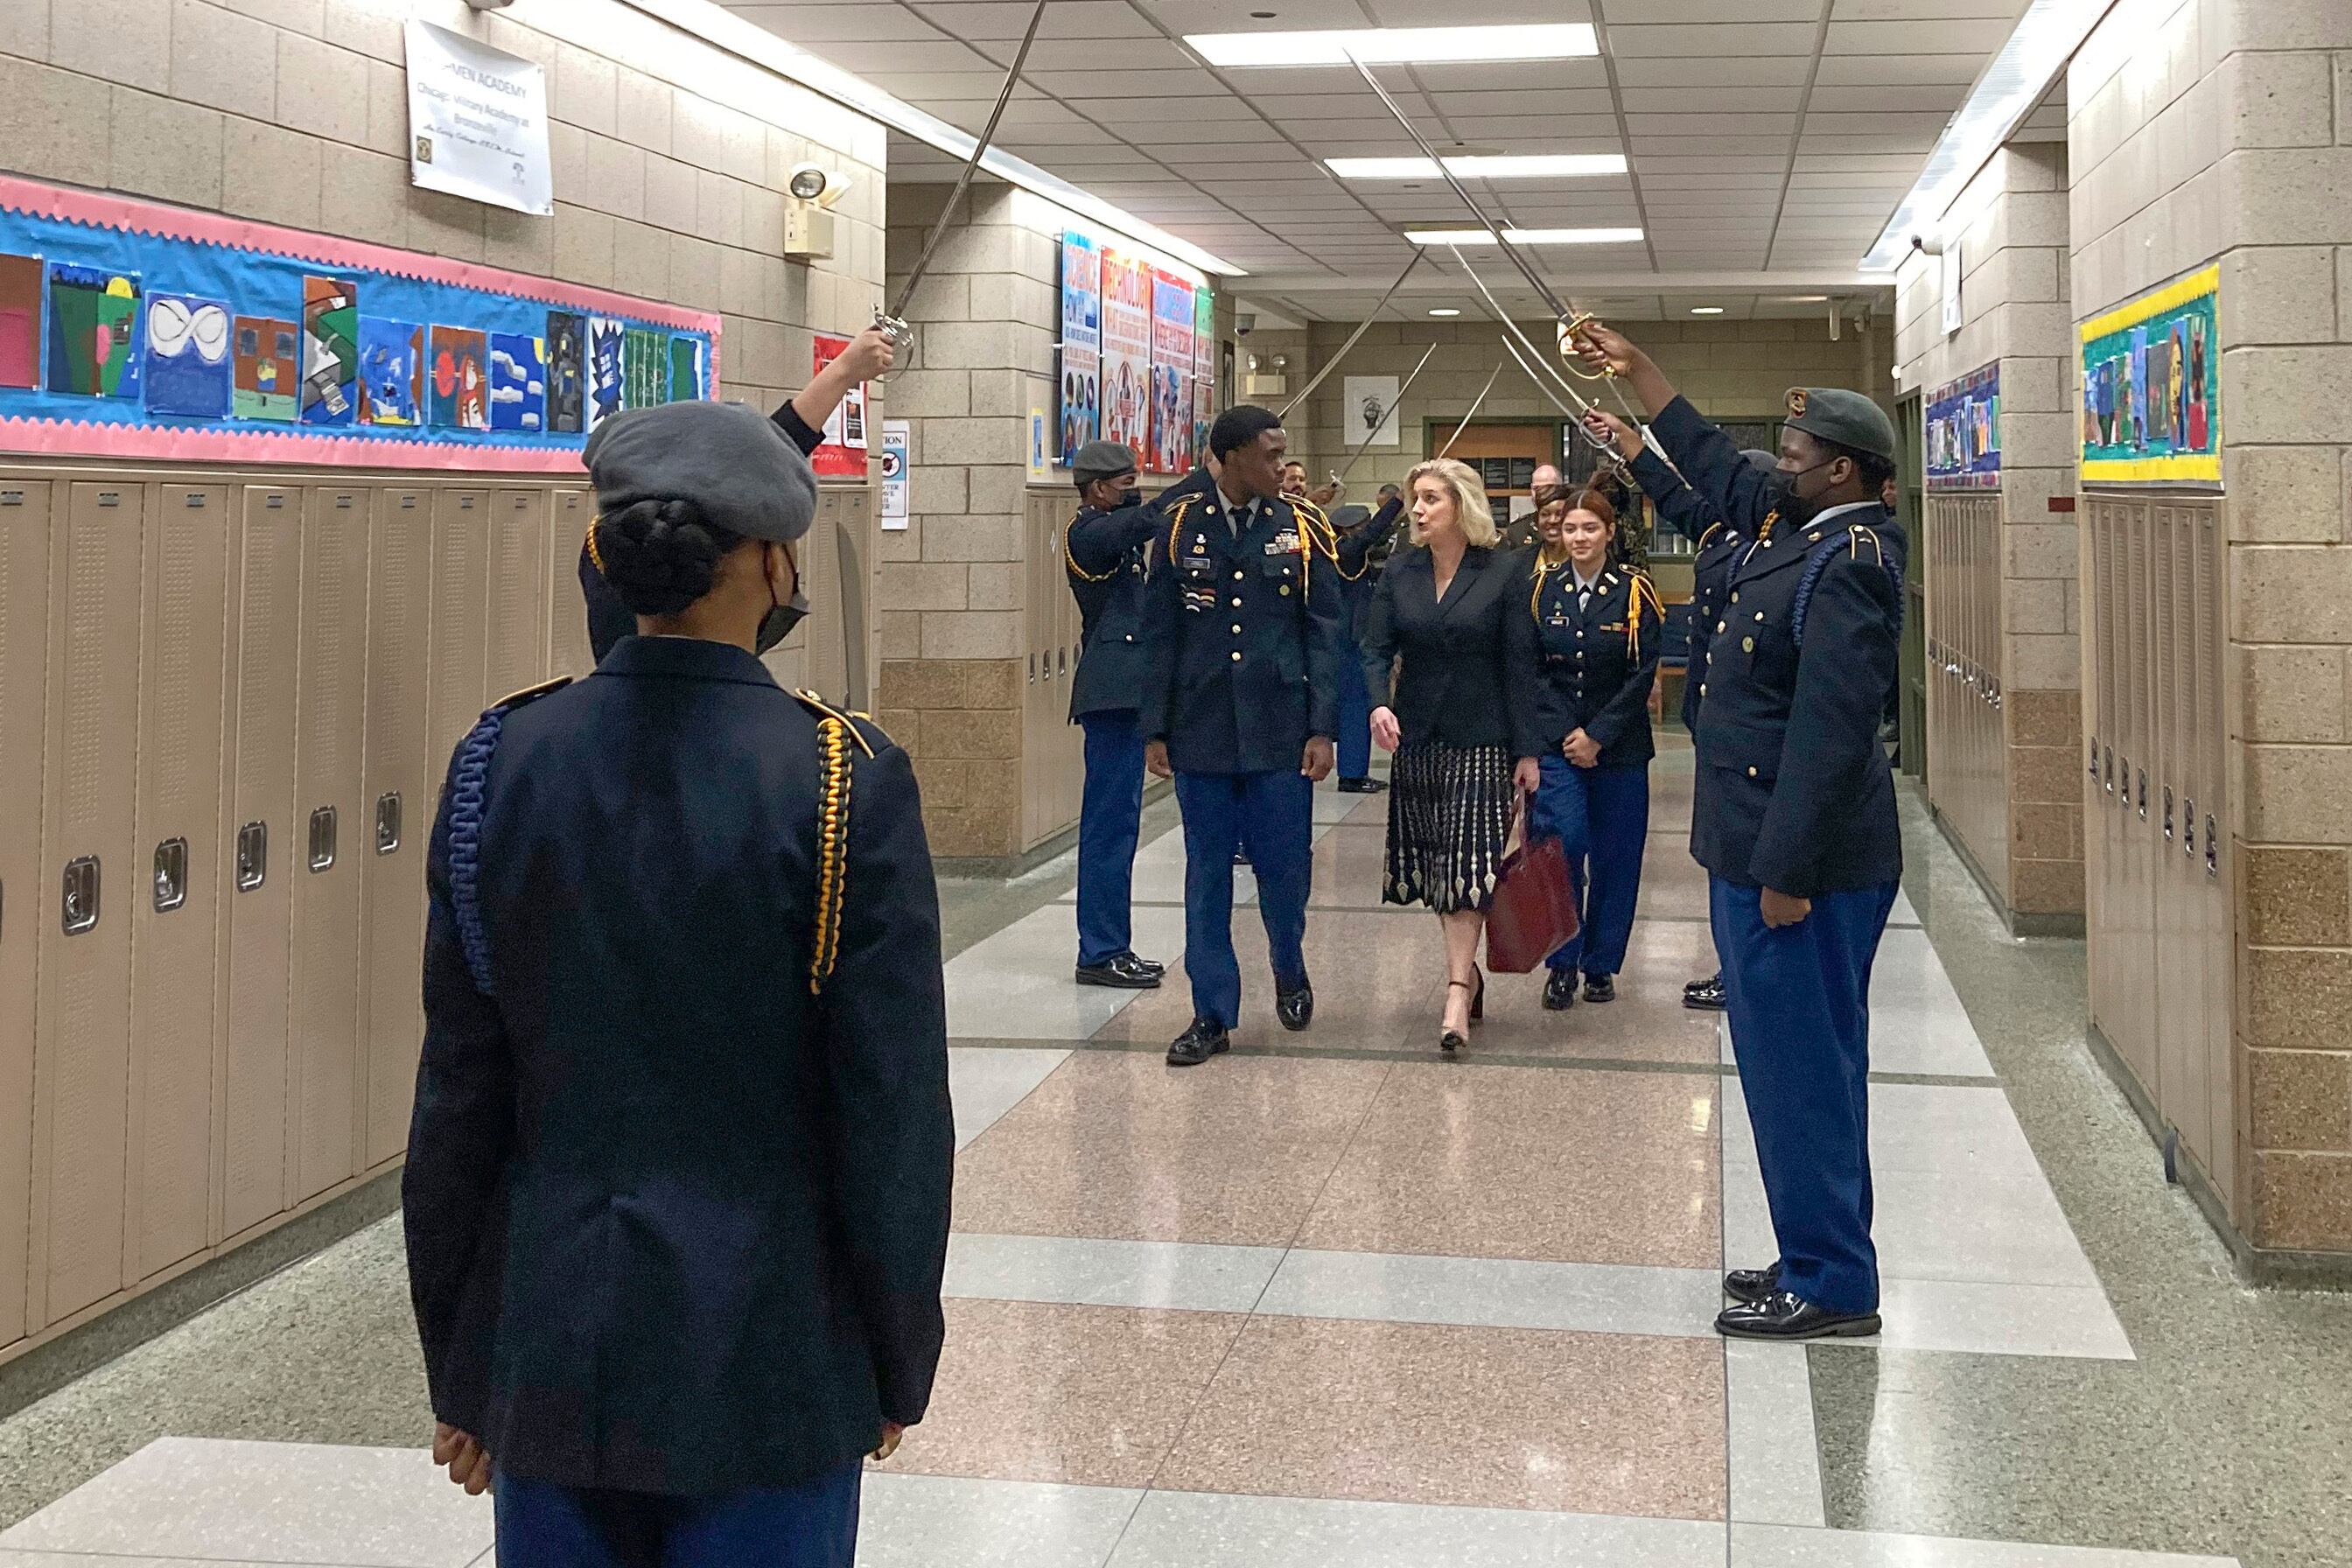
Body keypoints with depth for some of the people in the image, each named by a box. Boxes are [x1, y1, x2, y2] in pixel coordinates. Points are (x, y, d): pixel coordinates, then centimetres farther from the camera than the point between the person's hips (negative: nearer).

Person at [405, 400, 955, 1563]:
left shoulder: (504, 761, -4)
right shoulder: (846, 781, -14)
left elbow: (458, 1086, 1)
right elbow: (895, 1108, -11)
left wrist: (458, 1369, 11)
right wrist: (898, 1366, 3)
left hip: (551, 1351, 3)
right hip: (766, 1357, -3)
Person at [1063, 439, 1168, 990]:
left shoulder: (1107, 531, 21)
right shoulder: (1090, 534, -11)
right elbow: (1152, 517, -24)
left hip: (1119, 693, 11)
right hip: (1113, 693, -11)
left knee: (1112, 822, 12)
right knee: (1112, 822, -9)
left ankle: (1107, 948, 17)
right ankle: (1101, 953, -5)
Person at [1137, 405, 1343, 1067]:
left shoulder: (1300, 531, 2)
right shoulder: (1181, 526, 1)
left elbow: (1323, 635, 1)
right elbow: (1159, 633, 3)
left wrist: (1322, 730, -5)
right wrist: (1155, 729, 0)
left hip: (1279, 731, 0)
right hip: (1200, 731, 0)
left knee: (1283, 866, 5)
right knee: (1207, 874, 5)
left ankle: (1290, 973, 33)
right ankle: (1213, 1014, 13)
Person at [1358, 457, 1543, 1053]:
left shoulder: (1504, 572, -5)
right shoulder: (1400, 571, 4)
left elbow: (1519, 664, -5)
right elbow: (1377, 647, 1)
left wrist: (1527, 750, -6)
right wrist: (1379, 703, -20)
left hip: (1481, 739, -4)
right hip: (1418, 737, 4)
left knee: (1469, 863, -10)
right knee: (1435, 863, 9)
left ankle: (1457, 994, -13)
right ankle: (1466, 968, 25)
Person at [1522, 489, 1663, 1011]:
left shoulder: (1634, 590, -4)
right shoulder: (1544, 588, 3)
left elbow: (1643, 674, -7)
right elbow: (1534, 669, 3)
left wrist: (1597, 735, -11)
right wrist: (1568, 732, -8)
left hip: (1618, 743, -1)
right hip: (1556, 741, 1)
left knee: (1615, 857, 4)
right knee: (1561, 846, -10)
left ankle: (1601, 965, 17)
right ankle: (1561, 964, 2)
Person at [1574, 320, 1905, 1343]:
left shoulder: (1849, 566, -18)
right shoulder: (1793, 528, 11)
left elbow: (1830, 730, -24)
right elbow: (1712, 464, 29)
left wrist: (1788, 874, -24)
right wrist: (1632, 370, 31)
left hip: (1800, 857, -10)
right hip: (1758, 846, 10)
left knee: (1802, 1065, -4)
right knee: (1794, 1062, 16)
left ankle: (1832, 1285, 5)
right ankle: (1815, 1259, 26)